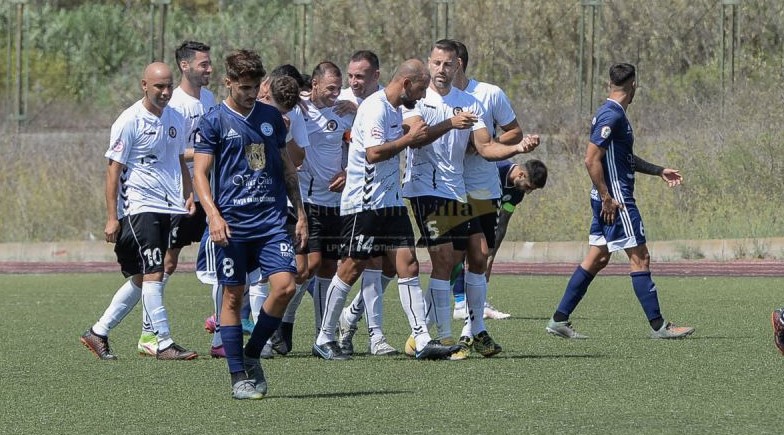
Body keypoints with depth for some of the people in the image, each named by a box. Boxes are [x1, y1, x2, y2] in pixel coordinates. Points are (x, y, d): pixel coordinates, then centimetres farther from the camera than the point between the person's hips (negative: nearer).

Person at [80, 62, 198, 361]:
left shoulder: (175, 119, 11)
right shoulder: (130, 121, -9)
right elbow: (114, 169, -9)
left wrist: (188, 195, 11)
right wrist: (112, 218, -12)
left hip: (167, 208, 7)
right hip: (139, 208, -7)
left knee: (141, 279, 10)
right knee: (153, 275, -11)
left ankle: (98, 333, 19)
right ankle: (164, 343, -10)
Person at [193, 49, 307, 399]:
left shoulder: (271, 117, 13)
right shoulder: (214, 121, -1)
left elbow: (287, 167, 20)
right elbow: (200, 173, -4)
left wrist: (300, 213, 17)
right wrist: (213, 215, -18)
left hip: (272, 220, 3)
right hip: (232, 223, -3)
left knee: (285, 285, -12)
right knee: (233, 296, -1)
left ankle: (252, 354, 8)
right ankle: (239, 377, 7)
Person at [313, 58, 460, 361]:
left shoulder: (395, 109, 14)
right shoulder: (376, 107, -16)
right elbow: (373, 153, -27)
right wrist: (409, 138, -19)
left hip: (391, 203, 9)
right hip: (363, 203, -9)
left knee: (408, 265, -1)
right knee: (351, 269, -2)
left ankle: (422, 340, -5)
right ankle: (324, 339, 9)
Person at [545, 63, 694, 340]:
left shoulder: (614, 114, 15)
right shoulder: (611, 116, -16)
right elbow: (591, 159, -21)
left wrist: (659, 171, 28)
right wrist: (607, 198, -20)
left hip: (609, 199, 10)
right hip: (615, 198, -10)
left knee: (597, 259, 11)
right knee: (640, 257, -6)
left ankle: (559, 320, 11)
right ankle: (658, 325, -3)